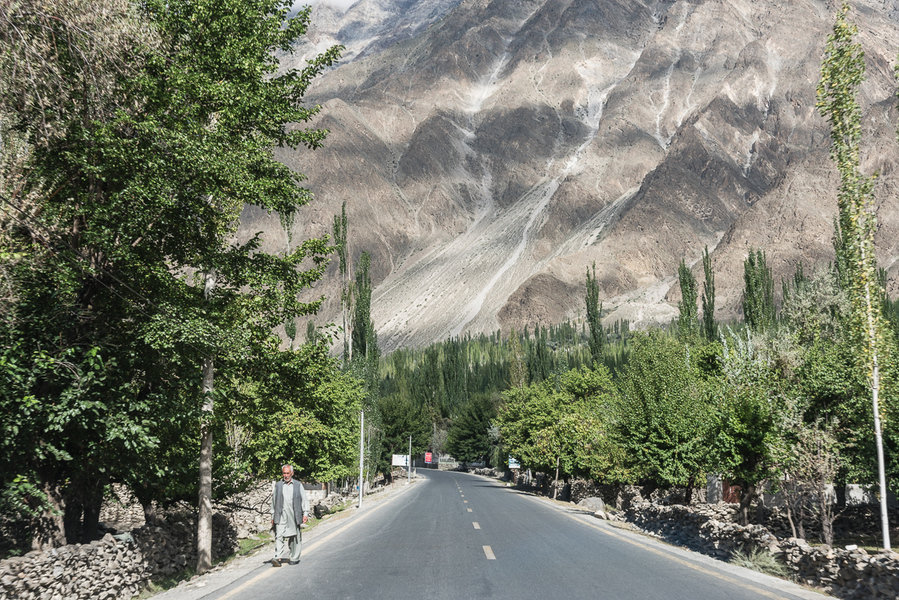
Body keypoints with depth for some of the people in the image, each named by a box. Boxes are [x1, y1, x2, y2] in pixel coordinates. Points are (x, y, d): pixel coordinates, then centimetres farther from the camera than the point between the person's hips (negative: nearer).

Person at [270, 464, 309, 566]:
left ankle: (294, 558, 15)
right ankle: (277, 558, -18)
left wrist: (305, 513, -3)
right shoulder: (277, 485, 12)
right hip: (281, 515, 0)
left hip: (294, 516, 0)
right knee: (279, 536, -12)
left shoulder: (298, 485, 10)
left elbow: (304, 500, 8)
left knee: (295, 538, 4)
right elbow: (274, 501, 15)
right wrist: (273, 516, 11)